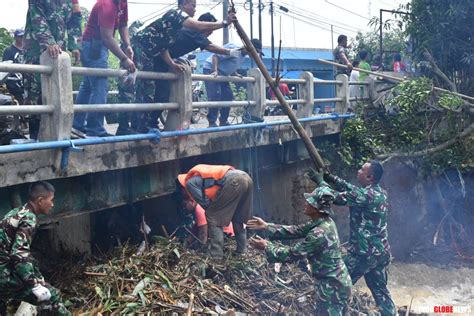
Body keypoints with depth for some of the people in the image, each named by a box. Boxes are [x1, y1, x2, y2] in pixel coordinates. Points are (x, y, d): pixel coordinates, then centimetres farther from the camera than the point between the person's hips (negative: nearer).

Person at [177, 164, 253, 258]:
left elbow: (205, 203, 6)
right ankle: (242, 250, 29)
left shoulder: (189, 182, 11)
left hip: (233, 181, -9)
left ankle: (216, 255, 4)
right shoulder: (199, 176, 37)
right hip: (246, 178, 9)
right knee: (237, 218, 26)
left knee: (213, 217, 4)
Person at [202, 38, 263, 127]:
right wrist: (215, 71, -31)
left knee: (228, 96, 3)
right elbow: (215, 56, -22)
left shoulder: (243, 56, 10)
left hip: (222, 74, 10)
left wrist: (236, 74, -2)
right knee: (215, 97, -18)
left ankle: (223, 121, 13)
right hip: (211, 70, -10)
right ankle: (212, 123, -12)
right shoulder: (233, 49, -19)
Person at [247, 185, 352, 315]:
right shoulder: (322, 222, 0)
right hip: (334, 283, 9)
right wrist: (266, 226, 6)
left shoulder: (320, 233, -29)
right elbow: (296, 231, 8)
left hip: (332, 286, -9)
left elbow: (293, 254, -22)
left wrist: (266, 247, -11)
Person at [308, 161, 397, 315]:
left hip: (364, 252, -8)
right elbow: (352, 189, 17)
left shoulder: (366, 195, -21)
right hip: (381, 252, 8)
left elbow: (337, 197, -17)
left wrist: (320, 181, -4)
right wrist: (331, 177, 14)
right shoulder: (379, 192, 7)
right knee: (380, 290, 17)